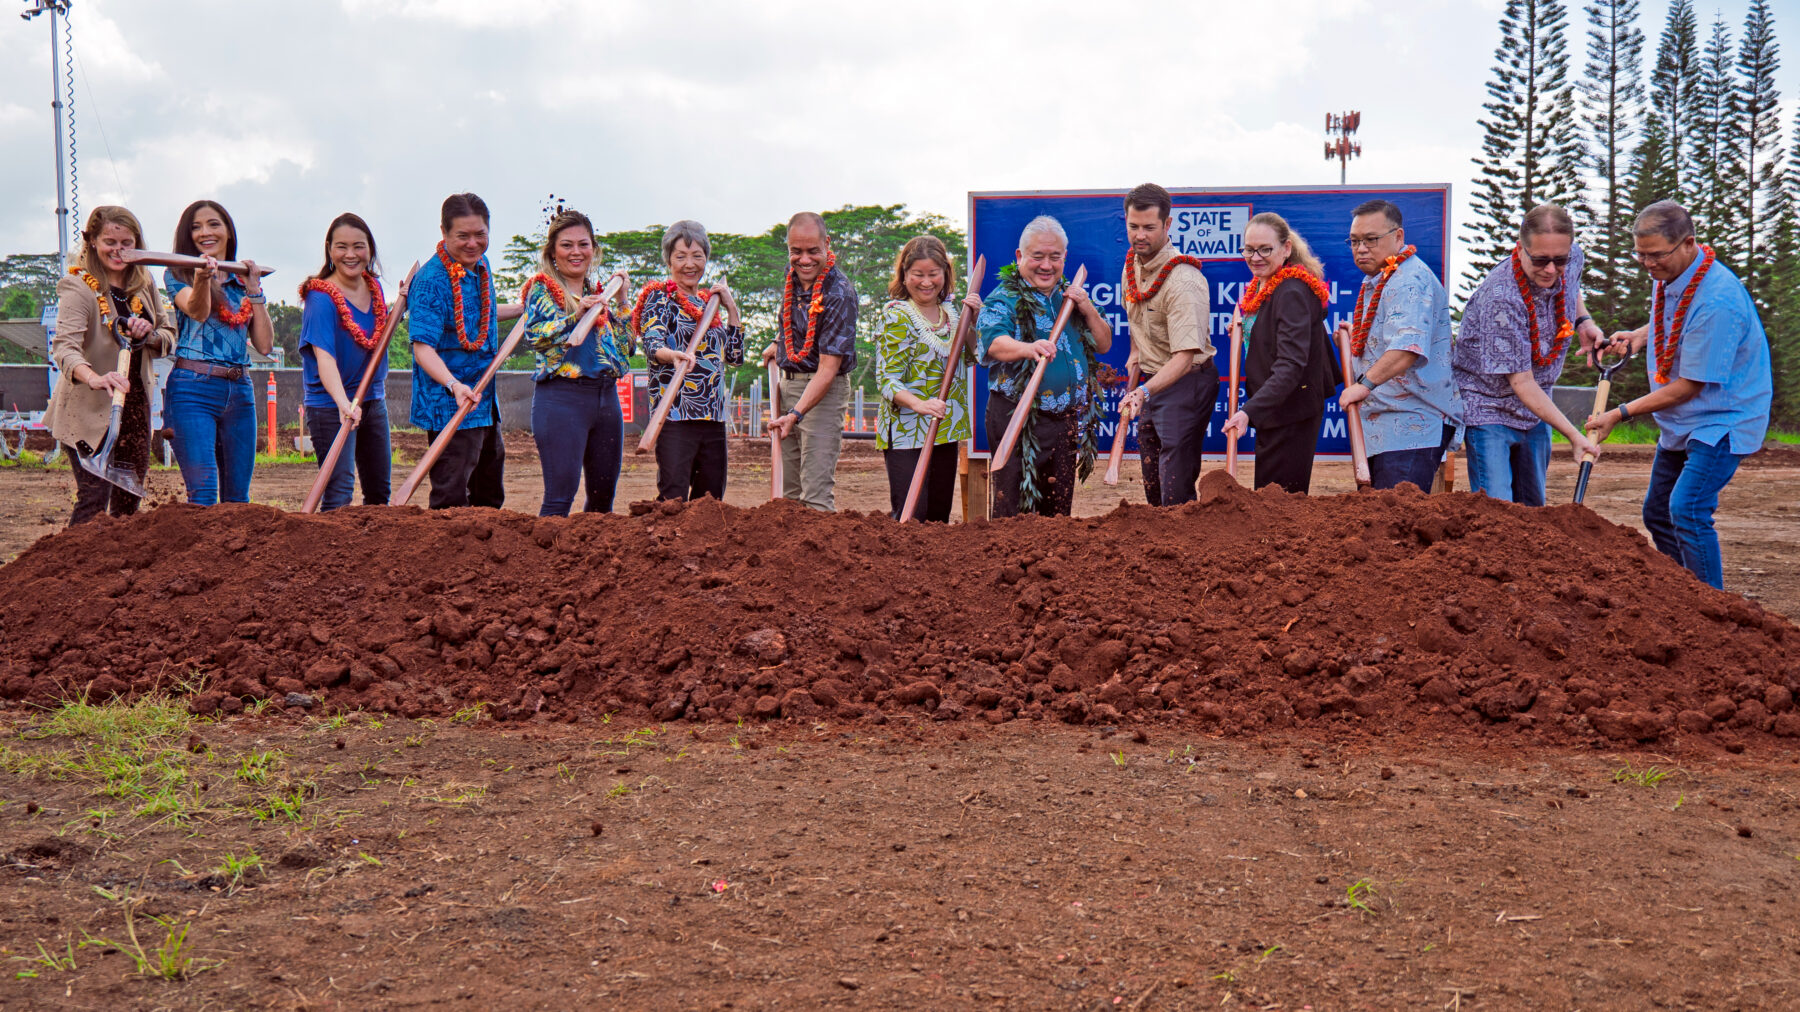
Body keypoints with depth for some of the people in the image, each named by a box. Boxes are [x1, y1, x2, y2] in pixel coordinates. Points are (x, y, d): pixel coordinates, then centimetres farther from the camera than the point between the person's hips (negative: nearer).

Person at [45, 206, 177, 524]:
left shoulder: (144, 285, 7)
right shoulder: (77, 287, -12)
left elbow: (169, 339, 11)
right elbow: (64, 346, -26)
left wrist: (149, 334, -13)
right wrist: (95, 379, -46)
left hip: (135, 403, 6)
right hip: (90, 408, -6)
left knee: (129, 501, 12)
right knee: (95, 498, -12)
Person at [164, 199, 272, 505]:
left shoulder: (244, 282, 17)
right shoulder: (179, 275, 5)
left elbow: (265, 345, 7)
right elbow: (197, 311, -19)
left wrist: (255, 291, 4)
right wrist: (202, 279, -39)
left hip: (240, 391, 5)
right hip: (192, 389, -5)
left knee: (238, 496, 6)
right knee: (203, 494, -16)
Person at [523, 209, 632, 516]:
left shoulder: (597, 293, 18)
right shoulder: (541, 288, 1)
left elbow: (626, 346, 18)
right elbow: (534, 334, -15)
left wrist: (621, 301, 12)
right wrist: (576, 316, -22)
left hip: (607, 397, 7)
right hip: (561, 397, -6)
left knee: (603, 497, 10)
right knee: (560, 497, -9)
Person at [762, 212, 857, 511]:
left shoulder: (839, 293, -22)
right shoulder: (792, 273, 2)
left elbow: (828, 368, -26)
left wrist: (795, 414, -34)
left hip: (824, 389, -8)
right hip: (788, 382, 8)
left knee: (816, 493, -13)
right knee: (790, 490, 11)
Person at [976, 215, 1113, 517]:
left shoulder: (1070, 296, 14)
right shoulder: (1004, 300, -6)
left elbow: (1104, 345, 15)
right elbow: (994, 343, -26)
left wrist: (1088, 310, -4)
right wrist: (1028, 348, -47)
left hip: (1068, 421, 6)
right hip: (1018, 421, -6)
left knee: (1059, 512, 15)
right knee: (1014, 515, -5)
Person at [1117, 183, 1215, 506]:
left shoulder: (1183, 280, -27)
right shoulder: (1132, 262, 0)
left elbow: (1184, 357, -34)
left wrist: (1145, 391, -46)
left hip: (1185, 380, -9)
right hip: (1149, 379, 9)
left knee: (1176, 491, -12)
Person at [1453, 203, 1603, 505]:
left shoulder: (1572, 259, -9)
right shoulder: (1500, 298, -30)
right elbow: (1521, 381, -27)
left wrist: (1583, 320, 1)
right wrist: (1574, 435, -27)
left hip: (1536, 407, 7)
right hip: (1489, 407, -7)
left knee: (1533, 509, 13)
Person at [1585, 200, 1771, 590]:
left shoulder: (1717, 300, -28)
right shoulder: (1668, 276, 0)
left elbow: (1688, 387, -24)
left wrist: (1619, 414, -18)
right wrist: (1638, 336, 5)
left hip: (1723, 419, -10)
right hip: (1679, 423, 10)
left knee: (1687, 510, -23)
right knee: (1658, 513, 13)